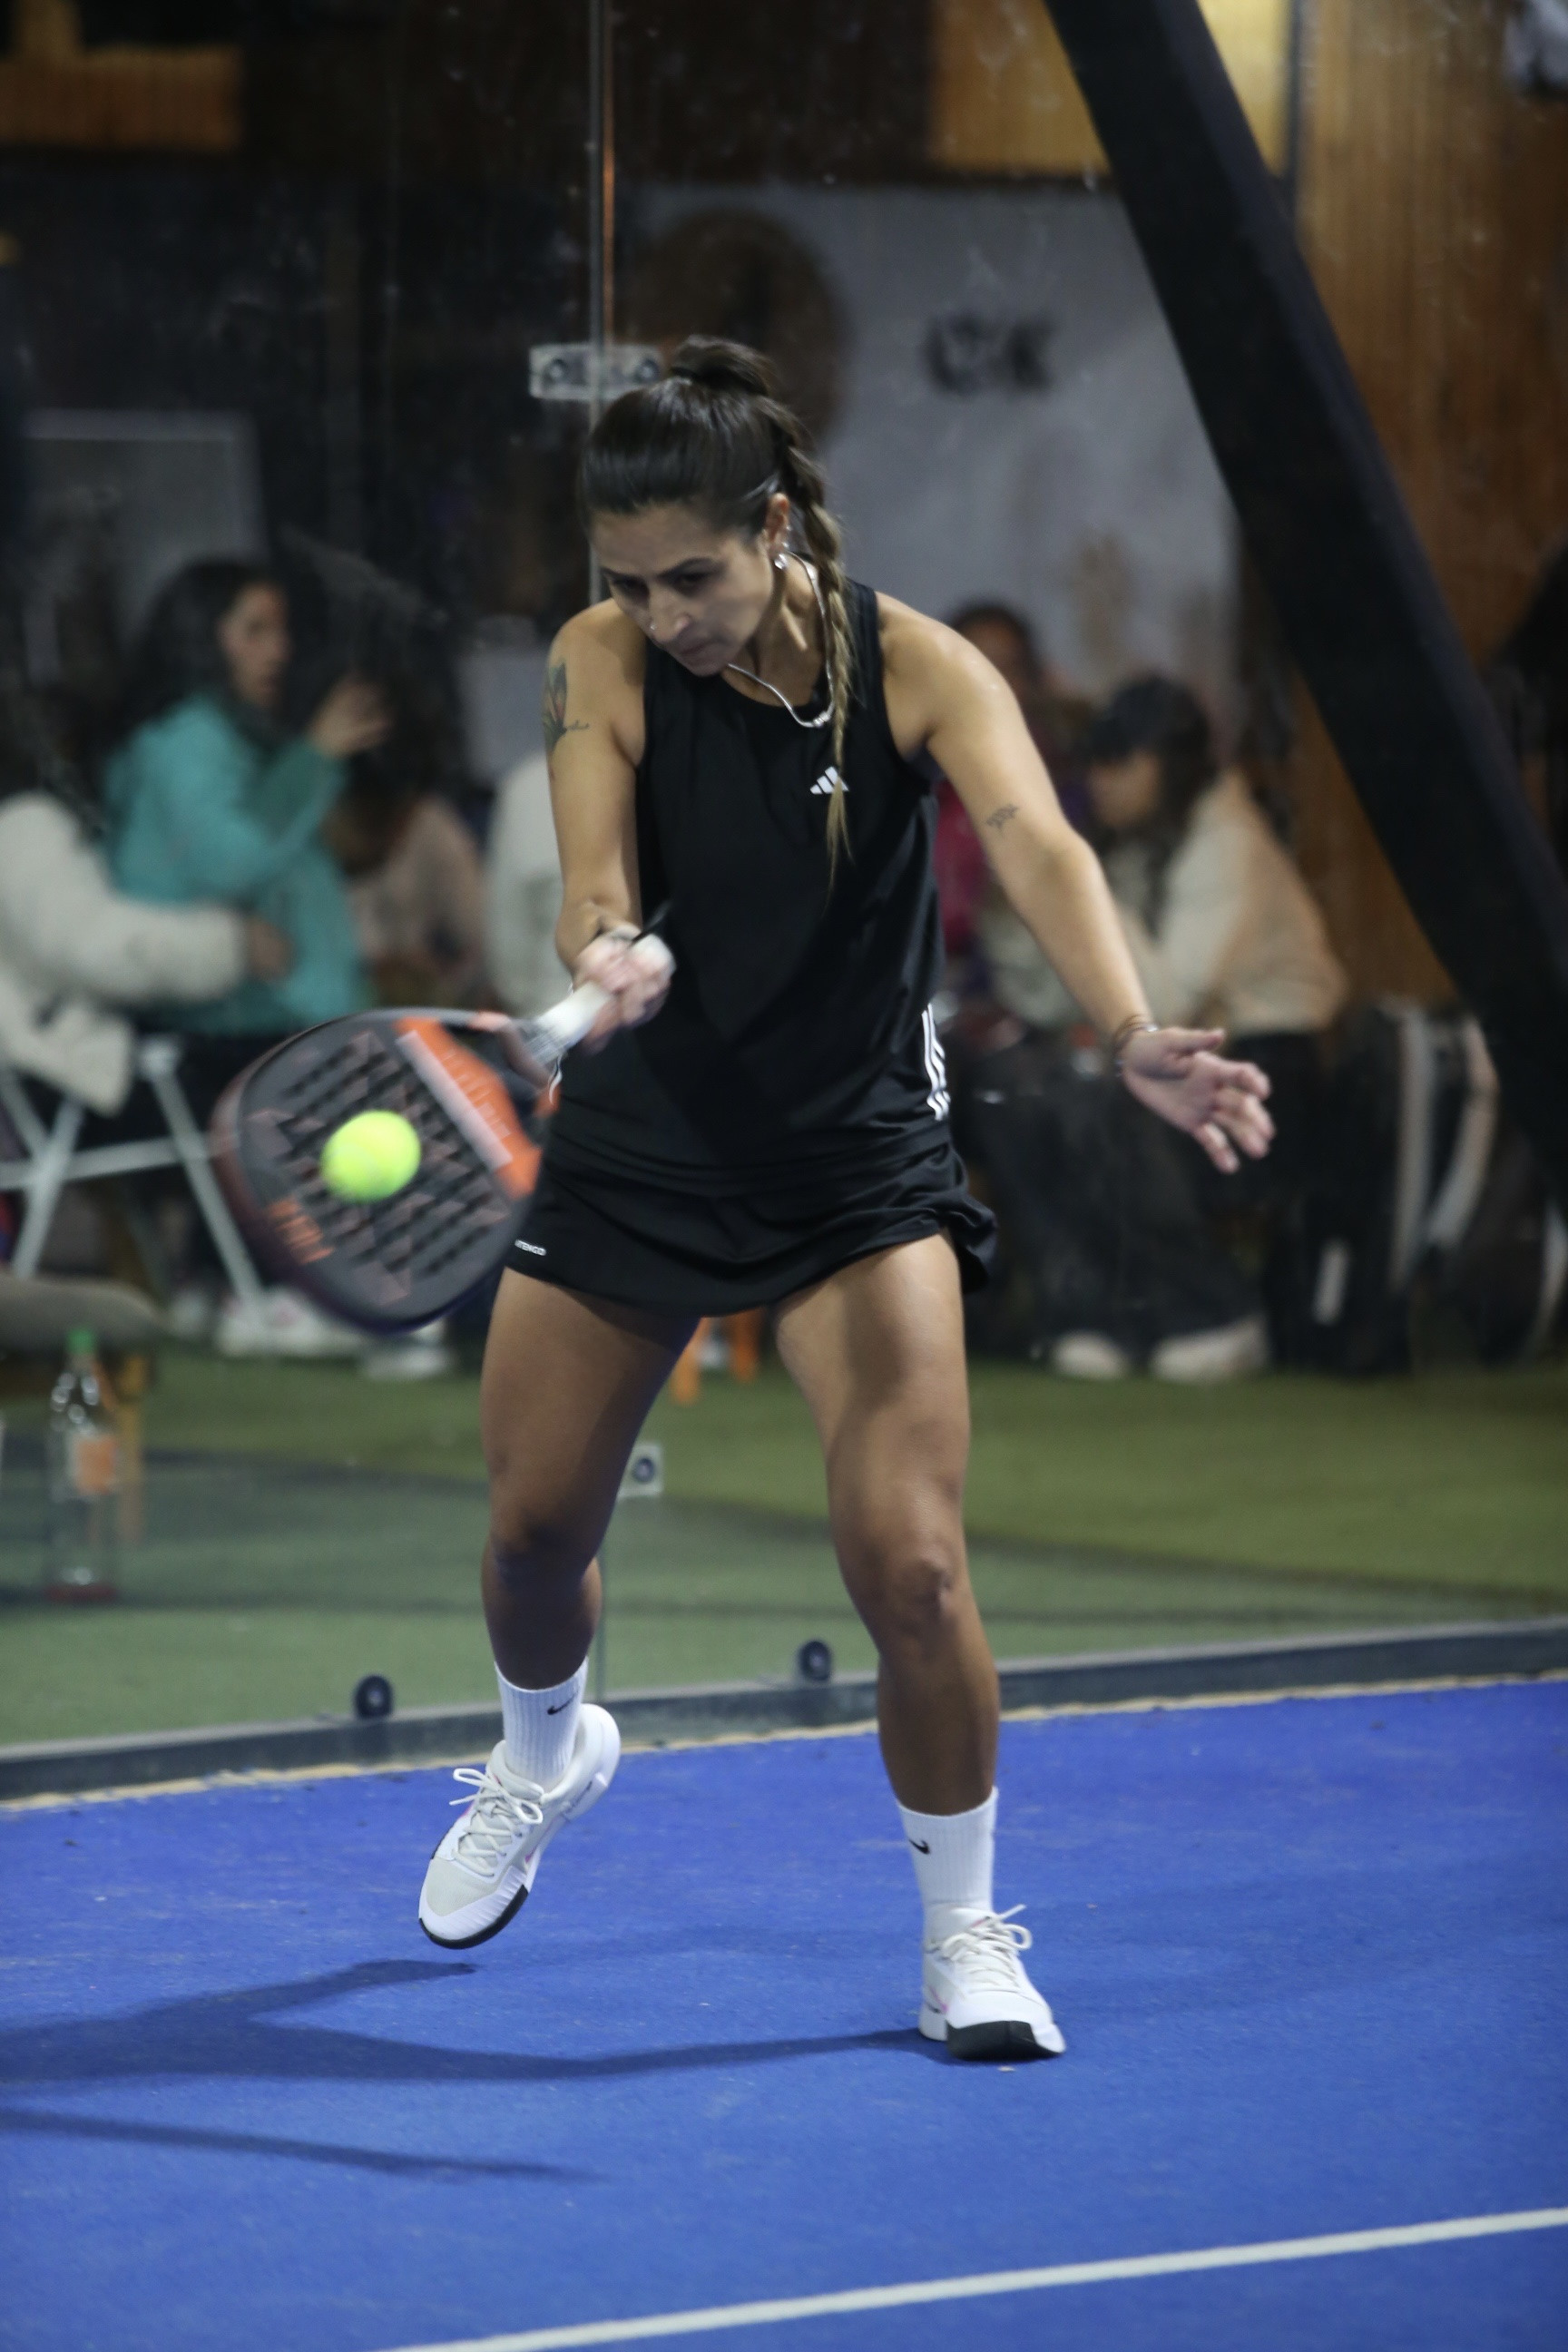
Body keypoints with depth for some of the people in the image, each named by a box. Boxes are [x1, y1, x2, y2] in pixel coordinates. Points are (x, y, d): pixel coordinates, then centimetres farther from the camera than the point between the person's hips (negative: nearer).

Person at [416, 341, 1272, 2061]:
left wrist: (1136, 1036, -51)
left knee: (910, 1564, -14)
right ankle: (545, 1758, 46)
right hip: (640, 1138, 2)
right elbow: (592, 878, -23)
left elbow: (1036, 845, -32)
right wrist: (610, 954, -49)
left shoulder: (916, 669, -16)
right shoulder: (604, 664, -12)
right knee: (533, 1527, 10)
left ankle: (965, 1935, 7)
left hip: (860, 1160, -2)